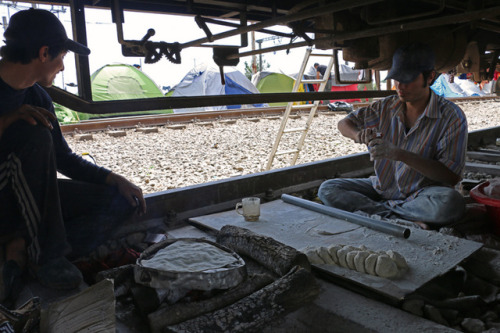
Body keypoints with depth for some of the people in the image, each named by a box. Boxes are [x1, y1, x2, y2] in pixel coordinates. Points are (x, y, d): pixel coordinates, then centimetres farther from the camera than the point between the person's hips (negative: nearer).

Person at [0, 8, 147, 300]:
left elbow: (64, 159, 11)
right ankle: (46, 254, -22)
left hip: (32, 198, 6)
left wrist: (115, 179, 1)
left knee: (122, 200, -3)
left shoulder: (37, 98, 5)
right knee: (36, 137, -31)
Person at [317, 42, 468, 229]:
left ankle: (380, 209, -16)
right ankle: (406, 219, -21)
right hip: (382, 188, 5)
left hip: (420, 194, -4)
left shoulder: (451, 116, -13)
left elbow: (451, 177, -19)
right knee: (327, 190, -13)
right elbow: (344, 124, 8)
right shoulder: (387, 107, 1)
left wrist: (399, 154, -30)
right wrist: (358, 135, -18)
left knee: (450, 203, -37)